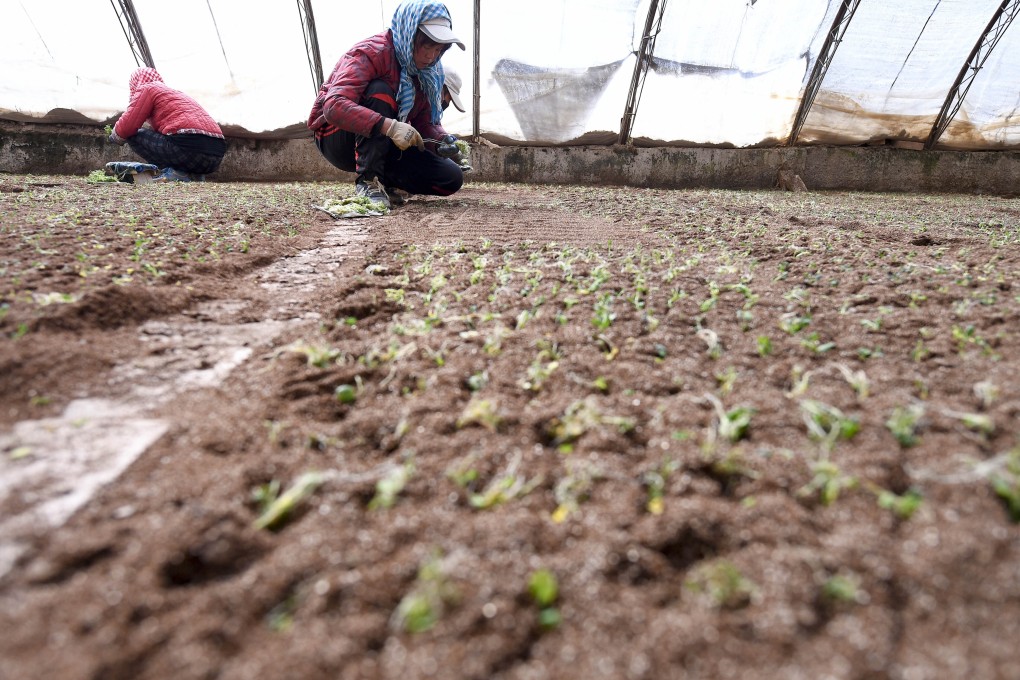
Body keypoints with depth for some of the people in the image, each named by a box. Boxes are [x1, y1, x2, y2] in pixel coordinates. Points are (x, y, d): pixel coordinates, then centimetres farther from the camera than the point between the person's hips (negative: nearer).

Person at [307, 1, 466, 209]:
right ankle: (367, 180, -29)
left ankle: (386, 181, 6)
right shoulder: (370, 53, -20)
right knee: (379, 91, -33)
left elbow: (426, 122, -2)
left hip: (385, 146, 6)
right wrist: (389, 126, -45)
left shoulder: (427, 72, 0)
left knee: (452, 178, -10)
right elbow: (334, 106, -34)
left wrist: (441, 141, -25)